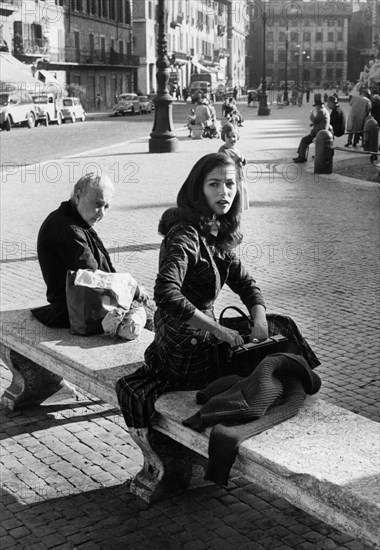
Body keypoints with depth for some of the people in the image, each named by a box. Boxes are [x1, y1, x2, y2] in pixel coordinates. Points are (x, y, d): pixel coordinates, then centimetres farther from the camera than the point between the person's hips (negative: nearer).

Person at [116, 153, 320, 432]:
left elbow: (245, 282, 9)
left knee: (281, 326, 11)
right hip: (185, 349, -9)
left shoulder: (217, 232, 6)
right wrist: (219, 330, -30)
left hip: (200, 335, 9)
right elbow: (166, 294, -35)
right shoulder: (185, 235, -22)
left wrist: (260, 320, -10)